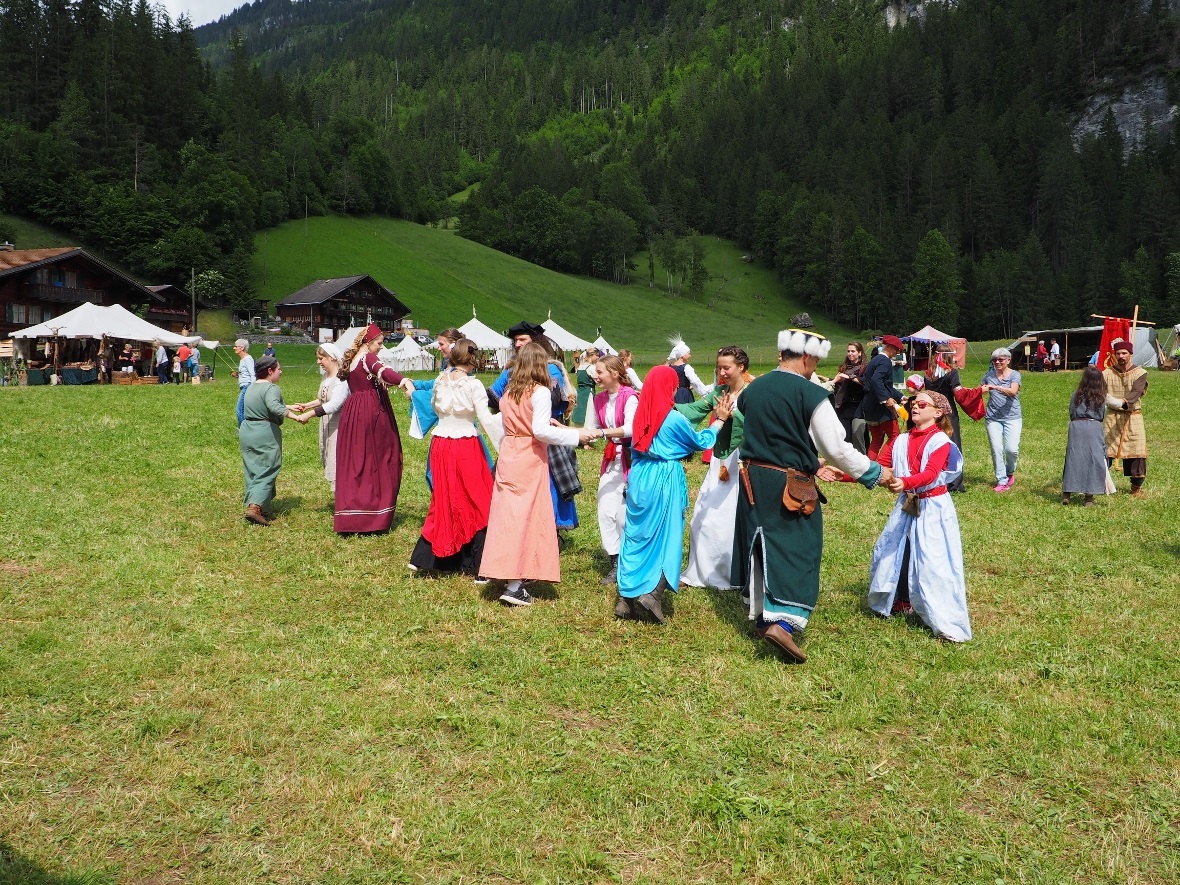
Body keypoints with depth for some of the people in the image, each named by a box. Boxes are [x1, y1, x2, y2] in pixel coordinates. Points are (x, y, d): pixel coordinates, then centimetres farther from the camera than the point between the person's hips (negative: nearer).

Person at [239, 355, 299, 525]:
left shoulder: (252, 387, 16)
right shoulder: (271, 388, -13)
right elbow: (274, 406, -33)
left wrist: (290, 407, 31)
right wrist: (295, 416, -36)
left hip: (246, 432, 9)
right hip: (265, 435, -9)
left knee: (252, 471, 13)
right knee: (266, 472, -4)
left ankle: (254, 505, 19)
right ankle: (255, 507, -16)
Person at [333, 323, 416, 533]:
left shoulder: (351, 359, 16)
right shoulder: (368, 358, -9)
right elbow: (382, 371, -29)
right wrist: (404, 381, -45)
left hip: (352, 413, 8)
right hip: (372, 412, -8)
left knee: (353, 462, 6)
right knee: (378, 460, -2)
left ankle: (351, 514, 7)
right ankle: (376, 515, -1)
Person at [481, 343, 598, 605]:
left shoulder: (508, 392, 10)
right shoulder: (540, 392, -11)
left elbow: (509, 424, 13)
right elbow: (540, 431, -20)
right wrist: (576, 435, -14)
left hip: (508, 456, 7)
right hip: (530, 460, -7)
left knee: (508, 515, 11)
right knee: (527, 517, -2)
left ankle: (510, 576, 20)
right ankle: (514, 586, -3)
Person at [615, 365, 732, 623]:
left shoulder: (642, 415, 4)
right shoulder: (674, 419, -11)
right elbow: (701, 442, 5)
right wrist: (720, 419, 13)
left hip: (639, 478, 6)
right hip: (664, 481, -6)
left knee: (635, 536, 9)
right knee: (665, 537, 4)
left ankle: (627, 599, 11)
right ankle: (652, 595, -7)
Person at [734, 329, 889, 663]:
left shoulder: (751, 389, 5)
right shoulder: (812, 395, -14)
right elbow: (837, 448, -12)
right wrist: (875, 473, 2)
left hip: (753, 481, 6)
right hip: (791, 487, -6)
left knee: (760, 547, 17)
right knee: (797, 550, 0)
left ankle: (762, 613, 30)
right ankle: (782, 622, -13)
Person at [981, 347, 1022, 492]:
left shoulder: (1014, 375, -1)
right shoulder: (989, 375, 9)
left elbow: (1013, 392, -19)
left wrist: (995, 387, -31)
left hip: (1012, 417, -2)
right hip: (993, 418, 2)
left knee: (1012, 448, -11)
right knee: (996, 449, -4)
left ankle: (1010, 472, 19)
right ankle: (1002, 481, 5)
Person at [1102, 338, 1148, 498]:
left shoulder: (1140, 373, -3)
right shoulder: (1107, 373, 3)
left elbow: (1136, 393, -20)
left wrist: (1124, 402, -40)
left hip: (1132, 417, 0)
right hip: (1112, 417, 1)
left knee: (1136, 452, 2)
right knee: (1104, 451, -2)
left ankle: (1136, 487, 16)